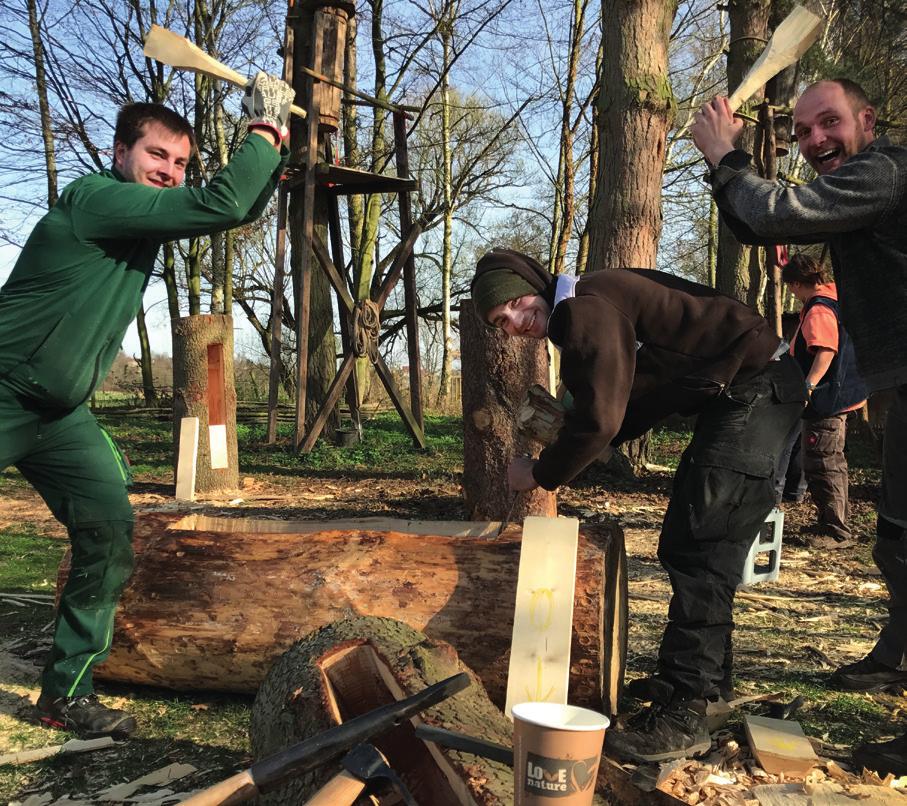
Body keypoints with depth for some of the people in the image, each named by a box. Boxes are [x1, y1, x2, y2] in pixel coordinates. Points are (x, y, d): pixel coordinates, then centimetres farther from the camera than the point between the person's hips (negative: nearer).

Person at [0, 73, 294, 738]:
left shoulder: (150, 213, 7)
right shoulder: (95, 198, -18)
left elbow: (240, 209, 16)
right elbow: (221, 205, -27)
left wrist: (276, 145, 2)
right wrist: (264, 128, -14)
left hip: (62, 411, 8)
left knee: (110, 533, -3)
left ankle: (67, 694, 9)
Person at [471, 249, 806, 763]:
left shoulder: (587, 307, -18)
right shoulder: (578, 319, 14)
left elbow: (600, 420, -21)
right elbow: (638, 405, 18)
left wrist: (541, 473, -7)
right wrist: (563, 432, 6)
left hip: (757, 388, -11)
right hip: (735, 396, 11)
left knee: (699, 551, -14)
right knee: (687, 546, 15)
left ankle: (684, 715, -12)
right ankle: (709, 678, 27)